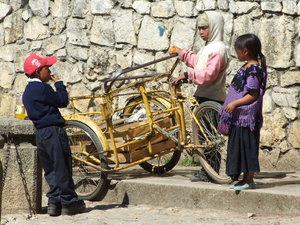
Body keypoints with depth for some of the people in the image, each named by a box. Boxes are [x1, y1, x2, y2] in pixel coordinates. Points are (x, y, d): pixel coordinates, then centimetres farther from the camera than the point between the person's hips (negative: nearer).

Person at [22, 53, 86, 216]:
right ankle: (69, 203, 1)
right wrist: (59, 84, 3)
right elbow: (62, 101, -9)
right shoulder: (42, 88, -14)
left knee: (50, 169, 12)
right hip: (53, 131, -9)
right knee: (62, 168, -3)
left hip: (40, 133, 9)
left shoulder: (28, 91, 16)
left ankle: (54, 202, 10)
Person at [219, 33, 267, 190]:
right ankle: (245, 178, 18)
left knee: (246, 147, -5)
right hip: (239, 117, 10)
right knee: (238, 148, 12)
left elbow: (253, 95, -21)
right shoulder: (247, 68, 14)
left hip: (247, 117, -10)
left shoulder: (254, 70, -17)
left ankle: (248, 181, -1)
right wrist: (231, 105, 24)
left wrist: (234, 103, -25)